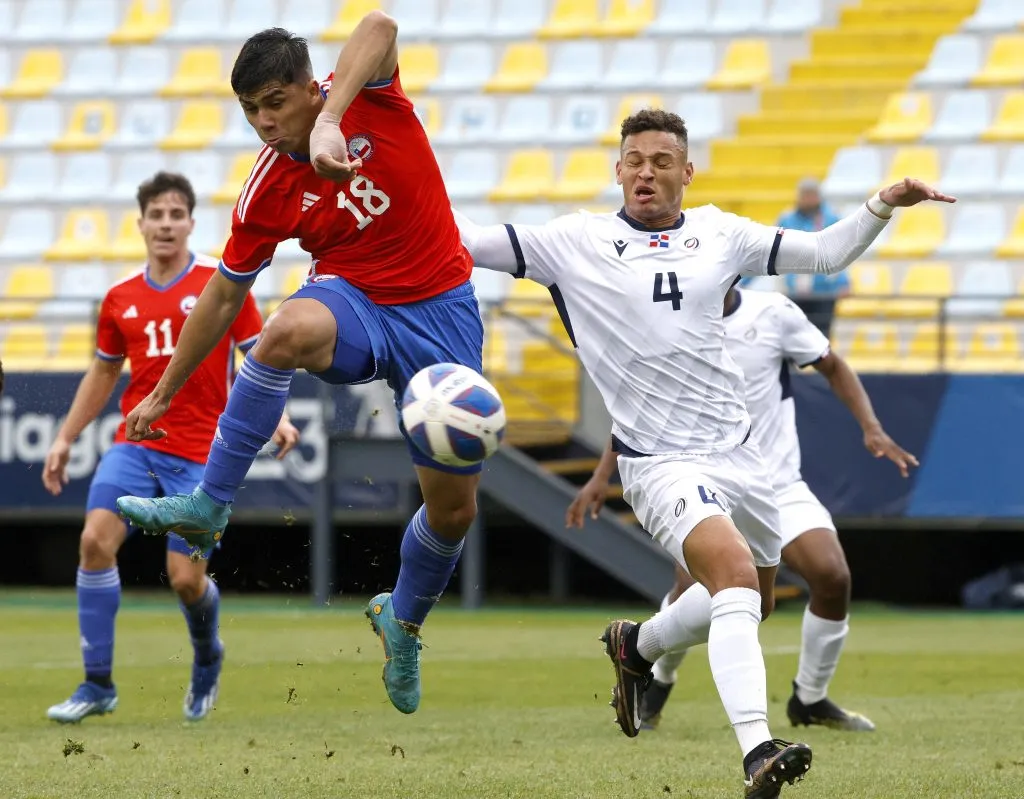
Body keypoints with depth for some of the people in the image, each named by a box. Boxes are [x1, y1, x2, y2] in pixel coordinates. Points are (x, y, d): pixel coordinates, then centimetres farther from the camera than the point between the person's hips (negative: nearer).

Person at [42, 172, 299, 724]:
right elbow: (103, 373, 22)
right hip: (136, 444, 3)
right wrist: (65, 439, 19)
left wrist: (277, 415, -18)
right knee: (96, 539, -19)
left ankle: (207, 658, 30)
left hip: (201, 455, -3)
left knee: (187, 580, -7)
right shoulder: (120, 299, 9)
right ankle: (97, 684, -10)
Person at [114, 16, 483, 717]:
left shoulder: (368, 97, -13)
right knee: (290, 328, -38)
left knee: (455, 507, -2)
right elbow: (225, 296, 5)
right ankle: (207, 507, -29)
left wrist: (329, 123, -51)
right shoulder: (267, 194, -6)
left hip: (441, 310, 0)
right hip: (354, 299, 0)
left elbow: (380, 27, -37)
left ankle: (403, 620, 31)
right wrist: (163, 393, 8)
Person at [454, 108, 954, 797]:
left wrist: (883, 205, 2)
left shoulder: (720, 234, 8)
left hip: (737, 449, 6)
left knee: (753, 600, 18)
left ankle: (637, 646, 46)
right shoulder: (577, 242, -1)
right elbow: (471, 241, -2)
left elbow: (825, 253, 15)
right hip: (661, 463, -6)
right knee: (736, 573, -29)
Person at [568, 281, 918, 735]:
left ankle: (810, 700, 5)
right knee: (695, 588, -23)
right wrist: (602, 476, 8)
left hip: (777, 485, 0)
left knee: (832, 575, -19)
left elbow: (833, 368, 5)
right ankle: (657, 684, 9)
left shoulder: (772, 313, -6)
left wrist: (872, 429, -7)